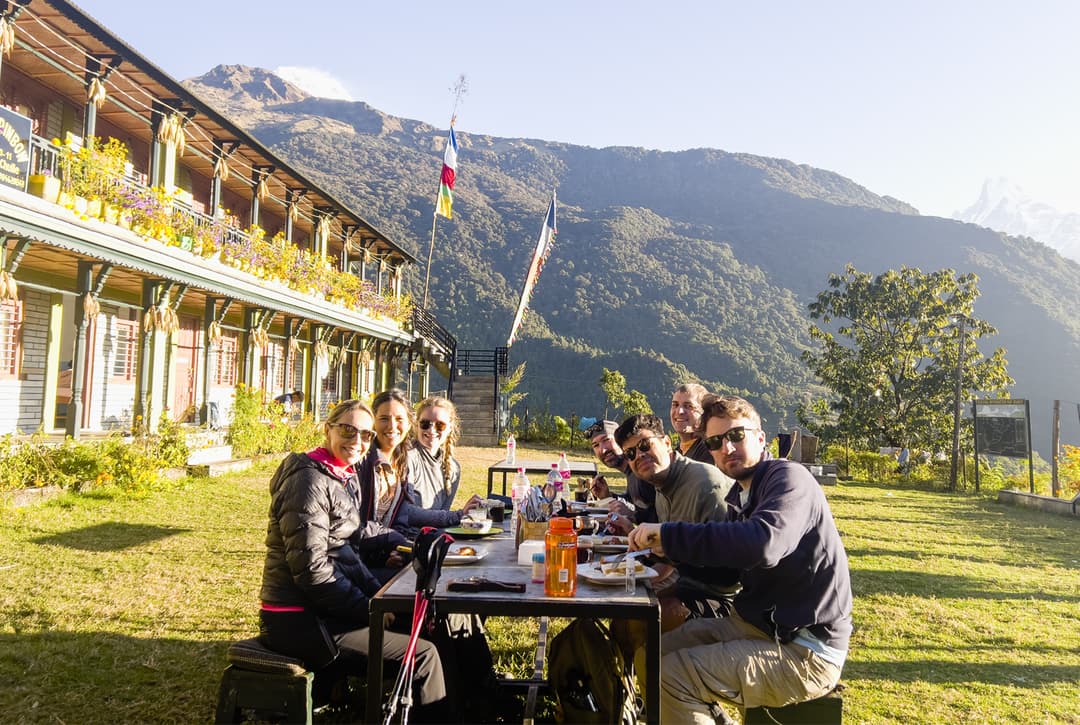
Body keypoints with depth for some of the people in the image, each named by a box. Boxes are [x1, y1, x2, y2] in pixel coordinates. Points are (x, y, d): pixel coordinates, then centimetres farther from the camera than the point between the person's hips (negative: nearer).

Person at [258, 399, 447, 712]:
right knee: (423, 655, -11)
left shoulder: (344, 478, 13)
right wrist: (369, 609, -16)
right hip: (299, 623, -10)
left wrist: (380, 596, 4)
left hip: (318, 611, 10)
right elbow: (311, 568, -22)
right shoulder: (310, 480, -17)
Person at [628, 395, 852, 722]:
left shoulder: (788, 477, -17)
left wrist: (667, 533, -30)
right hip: (758, 622, 9)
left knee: (671, 676, -19)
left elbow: (762, 544, -37)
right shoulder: (740, 494, 9)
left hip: (805, 651, -9)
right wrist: (671, 548, -1)